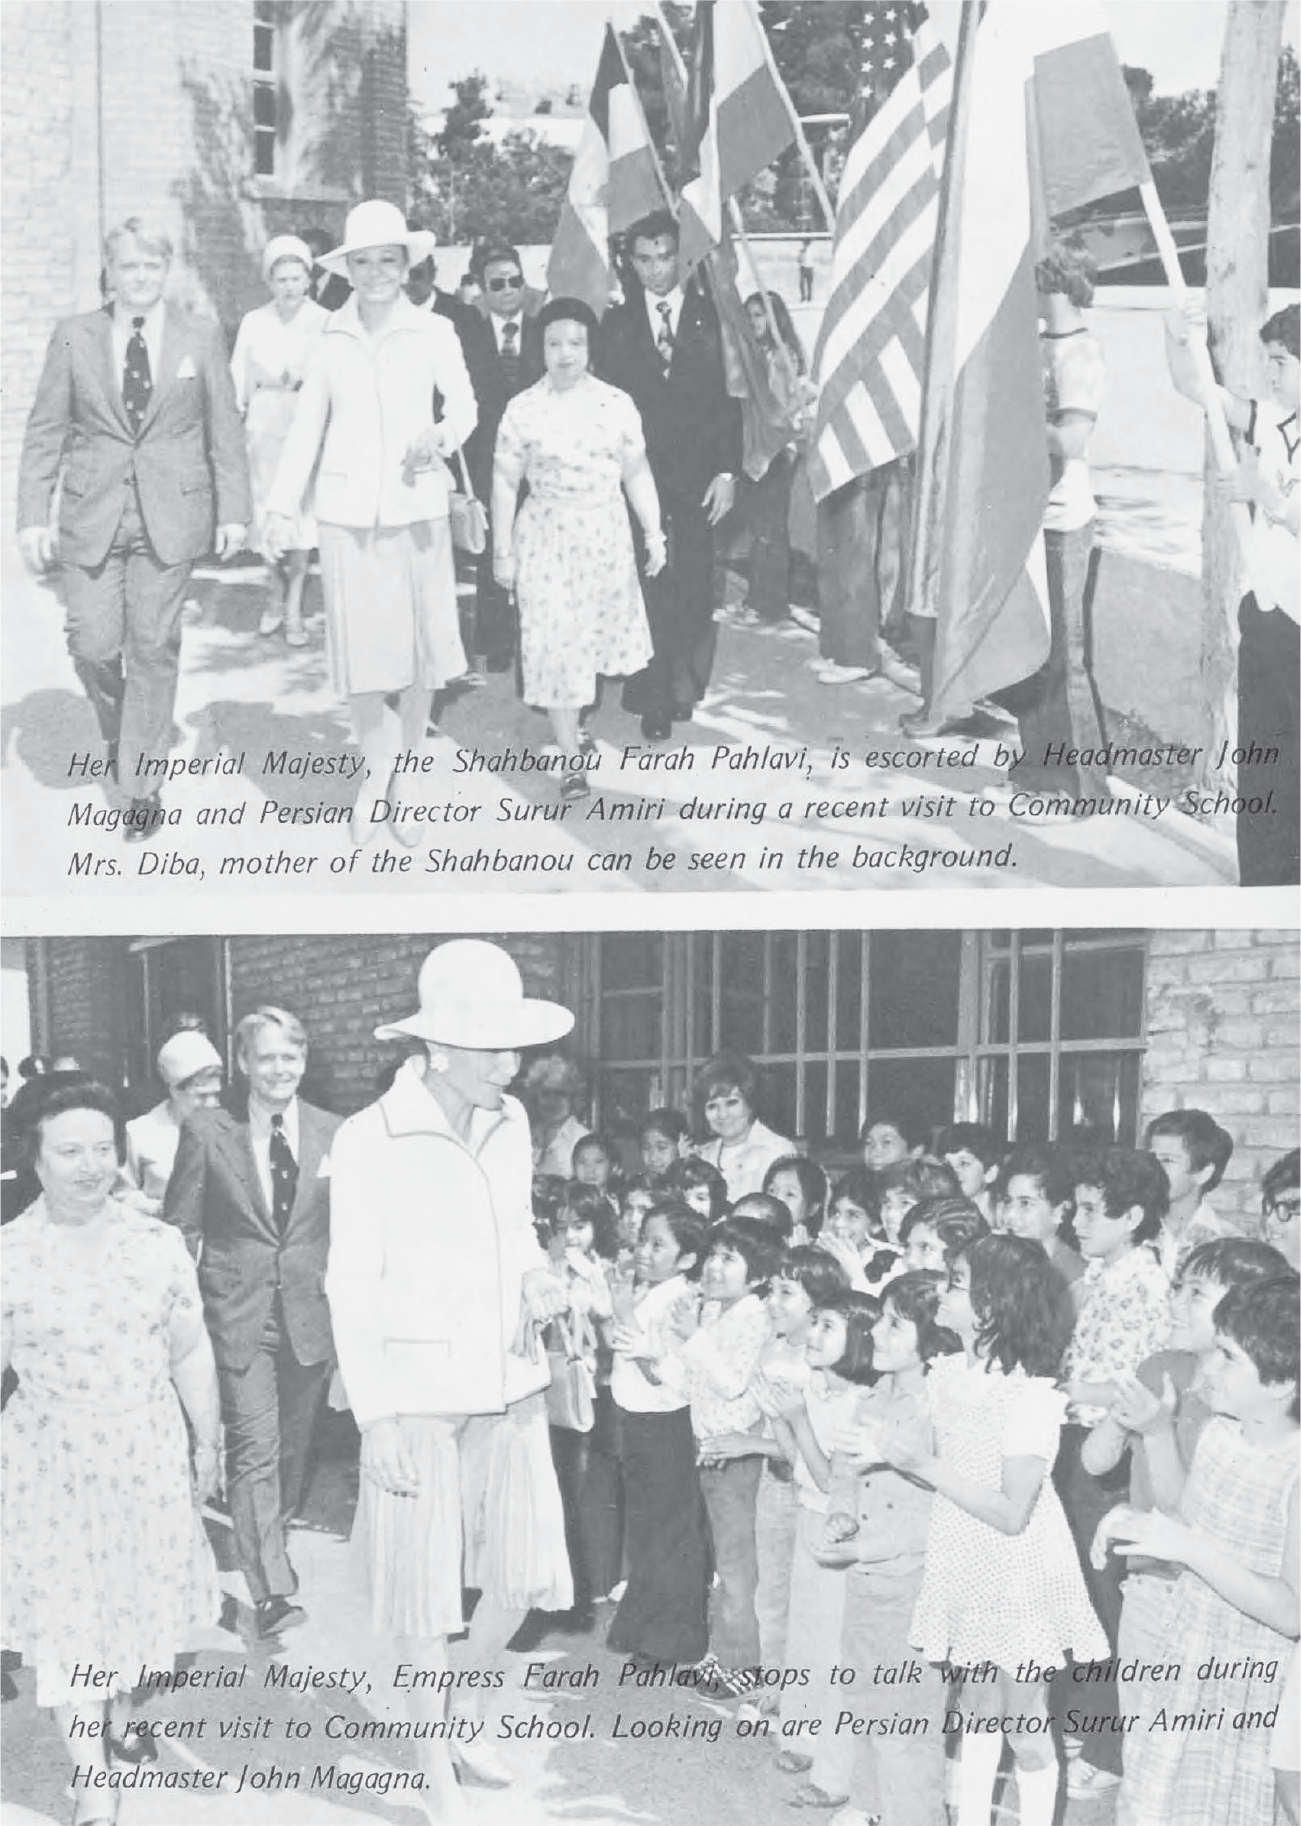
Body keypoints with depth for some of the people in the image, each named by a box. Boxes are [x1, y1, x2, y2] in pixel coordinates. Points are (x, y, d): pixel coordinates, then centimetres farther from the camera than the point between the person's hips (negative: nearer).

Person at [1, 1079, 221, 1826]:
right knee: (68, 1618, 0)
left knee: (141, 1595, 16)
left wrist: (208, 1443, 8)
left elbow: (191, 1353, 5)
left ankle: (121, 1712, 44)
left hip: (149, 1453, 3)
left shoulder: (159, 1244, -4)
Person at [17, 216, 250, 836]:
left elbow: (225, 431, 6)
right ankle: (117, 727, 31)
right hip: (91, 514, 1)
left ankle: (143, 785, 13)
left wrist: (233, 511, 1)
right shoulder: (73, 338, 3)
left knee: (154, 647, 2)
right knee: (93, 645, -3)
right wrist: (33, 515, -2)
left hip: (171, 515, 0)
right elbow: (44, 432, 4)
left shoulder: (201, 338, 3)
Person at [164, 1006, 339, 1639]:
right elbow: (180, 1230, 0)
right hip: (237, 1313, -3)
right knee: (254, 1449, -11)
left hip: (310, 1314, 3)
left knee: (293, 1447, 15)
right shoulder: (207, 1133, -3)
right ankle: (269, 1588, -11)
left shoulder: (332, 1134, 3)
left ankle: (270, 1545, 39)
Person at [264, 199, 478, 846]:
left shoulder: (433, 332, 2)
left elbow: (463, 403, 2)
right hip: (347, 513, 1)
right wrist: (281, 508, 5)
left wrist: (441, 436, -20)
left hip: (416, 507, 0)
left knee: (419, 651, 2)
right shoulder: (333, 338, 5)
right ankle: (375, 775, 16)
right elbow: (307, 425, 8)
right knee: (360, 653, -2)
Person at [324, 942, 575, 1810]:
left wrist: (540, 1280, -7)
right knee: (425, 1579, 6)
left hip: (510, 1380, 5)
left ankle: (472, 1713, 35)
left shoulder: (512, 1121, 0)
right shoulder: (371, 1139, -15)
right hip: (419, 1388, -5)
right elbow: (351, 1289, -10)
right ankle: (435, 1755, 25)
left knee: (523, 1564, 9)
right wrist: (378, 1419, -13)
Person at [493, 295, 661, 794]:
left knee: (595, 639, 12)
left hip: (606, 536, 2)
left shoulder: (617, 404, -1)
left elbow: (637, 474, 5)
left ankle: (574, 723, 37)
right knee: (555, 646, -4)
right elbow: (505, 482, -1)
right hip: (547, 538, -2)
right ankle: (572, 759, 2)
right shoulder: (523, 410, -5)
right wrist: (503, 551, -2)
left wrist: (653, 534, 2)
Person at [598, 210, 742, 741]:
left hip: (697, 477, 0)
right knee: (648, 589, -3)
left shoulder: (711, 318, 5)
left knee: (695, 589, -1)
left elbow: (729, 399, 3)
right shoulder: (617, 324, 7)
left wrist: (727, 471, -4)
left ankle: (685, 686, 14)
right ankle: (656, 701, 3)